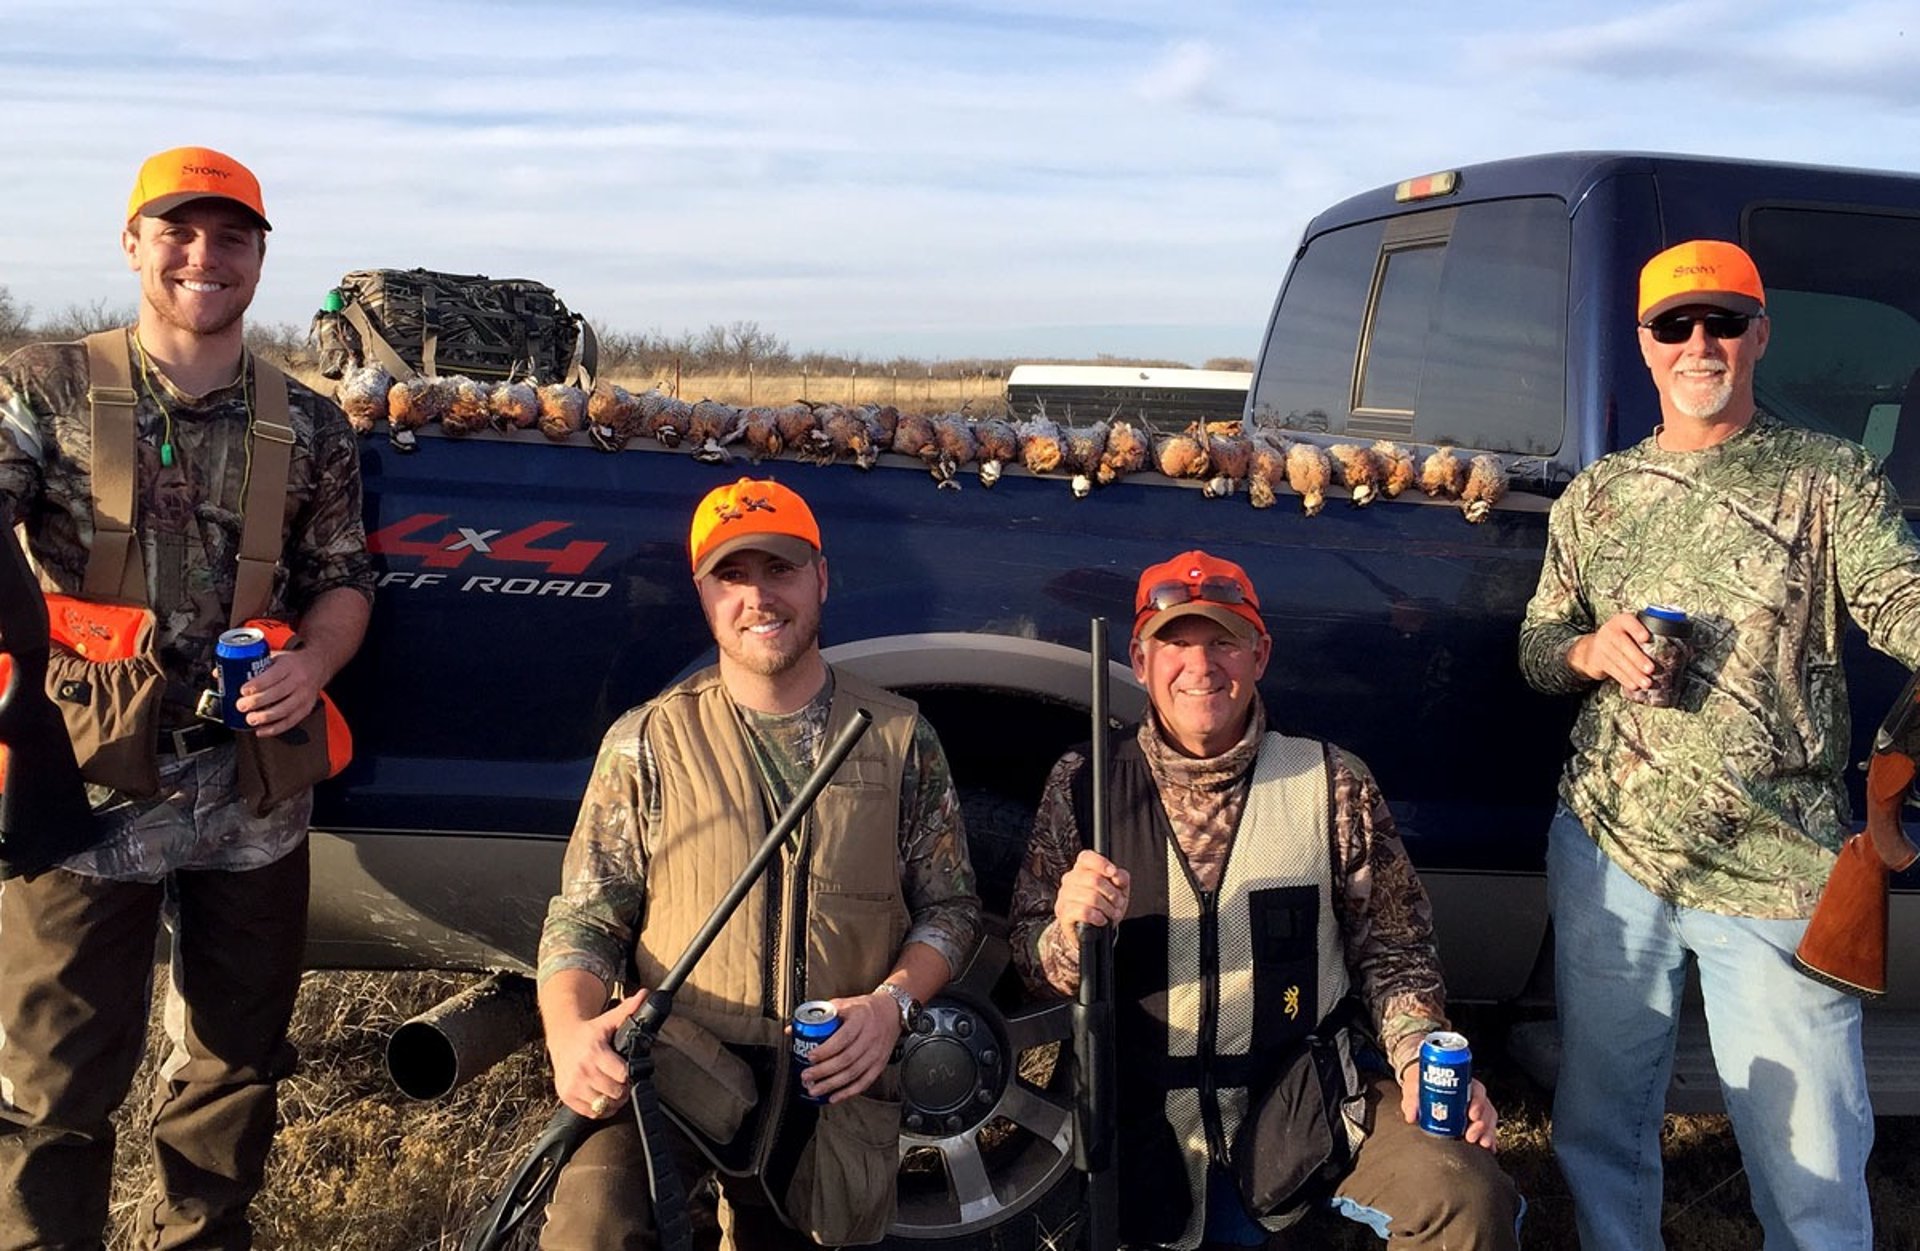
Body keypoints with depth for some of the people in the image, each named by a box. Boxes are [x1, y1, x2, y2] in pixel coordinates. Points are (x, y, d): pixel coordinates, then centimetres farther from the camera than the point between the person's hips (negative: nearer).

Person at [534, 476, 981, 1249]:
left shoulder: (900, 740, 5)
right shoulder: (647, 743, 2)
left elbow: (949, 907, 8)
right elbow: (585, 918, 2)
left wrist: (893, 1002, -11)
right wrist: (570, 1030, -19)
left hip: (833, 1091, 3)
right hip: (678, 1074, -2)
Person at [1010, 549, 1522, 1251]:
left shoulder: (1333, 787, 1)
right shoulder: (1082, 787, 1)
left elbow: (1391, 954, 7)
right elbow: (1032, 969, 3)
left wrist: (1421, 1061, -10)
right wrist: (1071, 931, -19)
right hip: (1148, 1123, 1)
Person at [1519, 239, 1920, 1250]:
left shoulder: (1828, 478, 3)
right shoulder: (1594, 497, 12)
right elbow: (1535, 649, 16)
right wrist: (1590, 650, -7)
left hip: (1778, 873, -3)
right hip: (1607, 849, 3)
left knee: (1809, 1159, 0)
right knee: (1598, 1124, 14)